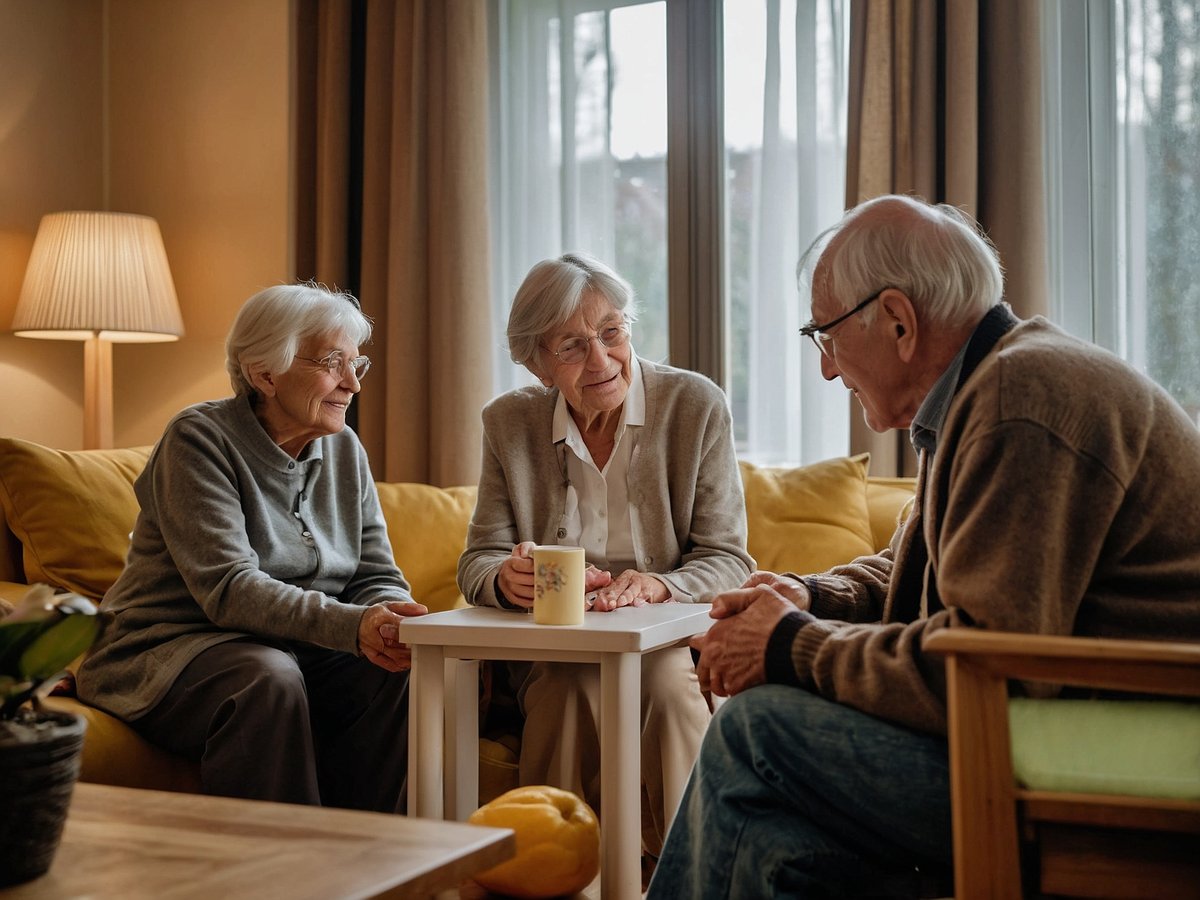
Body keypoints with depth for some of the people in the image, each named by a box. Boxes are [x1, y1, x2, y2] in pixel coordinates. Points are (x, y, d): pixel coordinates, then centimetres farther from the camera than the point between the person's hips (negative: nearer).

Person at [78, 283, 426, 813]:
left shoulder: (343, 450, 7)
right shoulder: (200, 440, -13)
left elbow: (377, 575, 3)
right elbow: (229, 589, -24)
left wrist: (390, 619, -22)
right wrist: (352, 625, -37)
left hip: (298, 653, 6)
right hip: (173, 647, -5)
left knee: (394, 670, -21)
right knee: (270, 679, -35)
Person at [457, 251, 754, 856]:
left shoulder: (696, 405, -3)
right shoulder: (509, 423, 3)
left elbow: (728, 561, -5)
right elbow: (477, 563, 2)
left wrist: (656, 587, -28)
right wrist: (508, 577, -24)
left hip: (671, 644, -1)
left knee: (666, 682, -33)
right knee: (566, 686, -31)